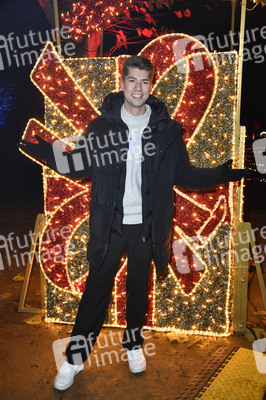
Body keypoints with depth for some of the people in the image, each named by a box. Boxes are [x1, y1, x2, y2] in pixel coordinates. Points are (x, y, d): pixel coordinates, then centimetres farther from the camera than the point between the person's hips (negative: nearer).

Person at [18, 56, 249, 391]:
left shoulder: (167, 128, 1)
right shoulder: (102, 125, -1)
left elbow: (184, 174, 3)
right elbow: (81, 167, 1)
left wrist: (224, 173, -9)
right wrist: (46, 152, -13)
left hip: (147, 225, 1)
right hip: (109, 225, -1)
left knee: (139, 287, 17)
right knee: (96, 288, 8)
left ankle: (134, 344, 42)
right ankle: (74, 358, 26)